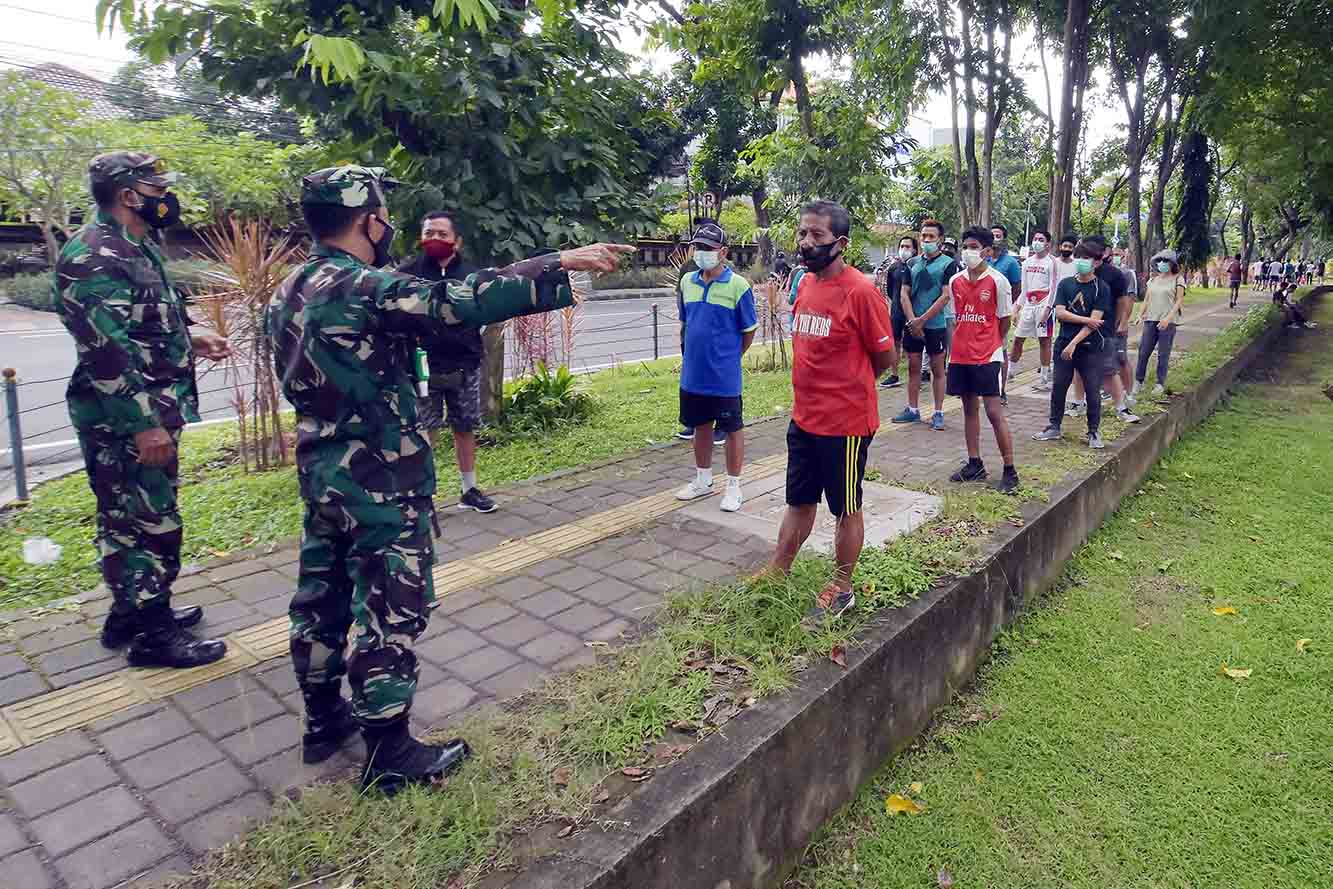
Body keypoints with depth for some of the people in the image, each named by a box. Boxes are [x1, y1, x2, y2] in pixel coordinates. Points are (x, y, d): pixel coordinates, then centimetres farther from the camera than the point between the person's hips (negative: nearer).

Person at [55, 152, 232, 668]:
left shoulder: (136, 249, 14)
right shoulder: (92, 258, -18)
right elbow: (104, 349, -24)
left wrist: (190, 339, 15)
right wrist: (144, 424, -25)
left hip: (152, 413, 10)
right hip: (125, 423, -10)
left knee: (132, 521, 19)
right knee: (149, 524, -2)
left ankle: (134, 611, 33)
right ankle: (152, 636, 10)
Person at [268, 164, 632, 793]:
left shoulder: (288, 292, 8)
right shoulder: (363, 288, -21)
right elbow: (464, 300, -30)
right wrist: (561, 264, -27)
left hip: (321, 474, 9)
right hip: (380, 483, -9)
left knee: (321, 597, 19)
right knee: (388, 614, 1)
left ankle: (324, 721, 36)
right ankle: (390, 756, 13)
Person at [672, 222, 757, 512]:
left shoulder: (738, 286, -12)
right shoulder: (687, 282, 4)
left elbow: (749, 330, -3)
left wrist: (728, 357, 6)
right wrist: (691, 356, 15)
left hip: (724, 377, -5)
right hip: (693, 374, 6)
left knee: (732, 429, 7)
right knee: (700, 426, 18)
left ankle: (733, 486, 21)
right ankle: (703, 480, 35)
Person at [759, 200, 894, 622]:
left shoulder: (861, 291, -18)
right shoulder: (806, 284, 5)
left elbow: (886, 358, -10)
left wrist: (849, 386, 3)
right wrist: (820, 387, 9)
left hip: (845, 424, -7)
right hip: (803, 418, 7)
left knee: (845, 508, 10)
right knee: (799, 501, 20)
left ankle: (841, 588, 26)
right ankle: (777, 572, 35)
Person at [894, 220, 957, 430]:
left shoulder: (948, 264, -4)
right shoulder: (913, 263, 9)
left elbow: (945, 296, -11)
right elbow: (904, 294, 5)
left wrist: (922, 320, -14)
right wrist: (912, 321, -8)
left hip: (936, 325, -4)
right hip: (912, 324, 4)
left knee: (937, 369, 4)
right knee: (913, 367, 10)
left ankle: (938, 413, 10)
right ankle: (912, 410, 19)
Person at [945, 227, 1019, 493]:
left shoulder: (998, 281, -8)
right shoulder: (955, 281, 6)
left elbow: (1004, 320, 0)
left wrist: (991, 344, 8)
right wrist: (966, 341, 10)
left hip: (987, 356, -5)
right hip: (961, 355, 5)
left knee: (994, 411, -6)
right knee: (969, 408, 12)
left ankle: (1010, 471, 2)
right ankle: (975, 465, 22)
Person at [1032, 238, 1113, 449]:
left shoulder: (1101, 288, -4)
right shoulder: (1065, 284, 6)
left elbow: (1094, 321, -11)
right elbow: (1059, 313, -3)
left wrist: (1074, 343, -17)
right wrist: (1085, 320, -12)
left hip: (1091, 347, -3)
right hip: (1064, 344, 3)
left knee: (1093, 390, 2)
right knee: (1058, 387, 8)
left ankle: (1094, 432, 14)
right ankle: (1054, 427, 20)